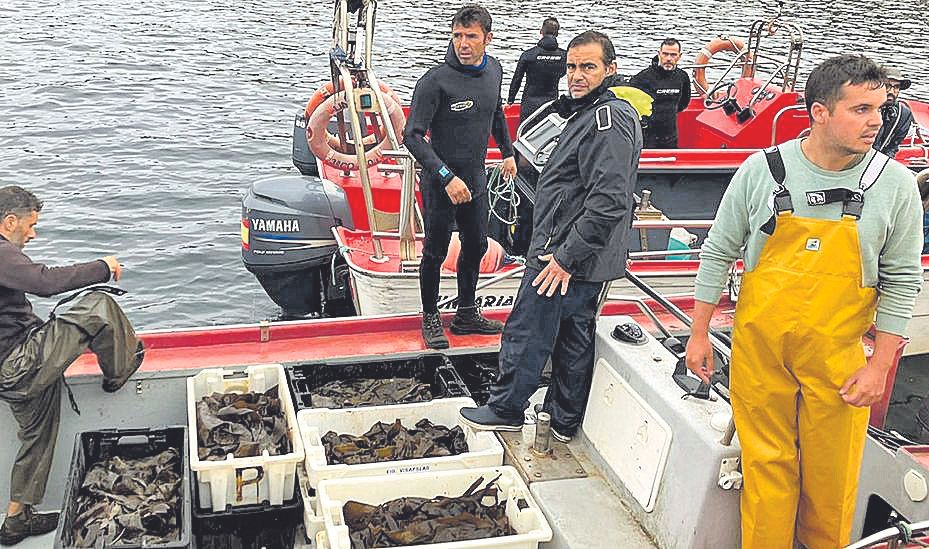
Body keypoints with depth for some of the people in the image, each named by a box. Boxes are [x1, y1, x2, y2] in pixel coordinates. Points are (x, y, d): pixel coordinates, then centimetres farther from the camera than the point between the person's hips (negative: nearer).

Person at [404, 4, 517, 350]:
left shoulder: (493, 70, 1)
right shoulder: (435, 81, -21)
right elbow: (412, 136, -22)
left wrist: (507, 151, 26)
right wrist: (447, 177, -28)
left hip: (476, 182, 7)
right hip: (440, 185, -7)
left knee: (476, 247, 17)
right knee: (435, 253, 7)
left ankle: (466, 314, 33)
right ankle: (430, 318, 25)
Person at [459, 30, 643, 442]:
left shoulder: (607, 119, -20)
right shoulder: (590, 112, 14)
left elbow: (608, 201, -28)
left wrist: (565, 257, -24)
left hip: (567, 257, -10)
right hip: (587, 259, 10)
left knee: (526, 333, 3)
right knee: (575, 336, 17)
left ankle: (505, 410, 19)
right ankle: (564, 420, 30)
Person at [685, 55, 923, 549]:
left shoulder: (895, 184, -4)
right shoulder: (761, 170, -4)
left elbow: (901, 281, 1)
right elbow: (718, 253, 4)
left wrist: (880, 365, -3)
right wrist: (699, 335, 5)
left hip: (838, 357, 0)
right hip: (759, 347, 0)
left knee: (832, 477, 10)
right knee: (766, 468, 10)